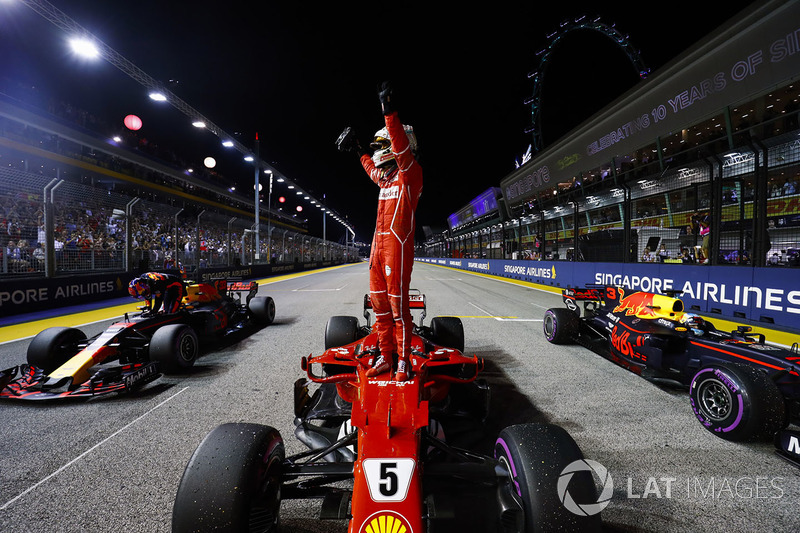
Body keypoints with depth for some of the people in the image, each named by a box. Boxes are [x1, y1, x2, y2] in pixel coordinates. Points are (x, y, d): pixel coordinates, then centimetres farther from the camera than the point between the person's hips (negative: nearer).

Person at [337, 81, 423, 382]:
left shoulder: (410, 172, -2)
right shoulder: (386, 175, 20)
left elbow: (402, 146, -21)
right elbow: (372, 169, 43)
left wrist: (389, 113, -28)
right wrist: (358, 151, 51)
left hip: (398, 242, -9)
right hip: (379, 242, 9)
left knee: (397, 301, -8)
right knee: (378, 300, 9)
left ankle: (404, 361, 3)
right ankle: (386, 356, 18)